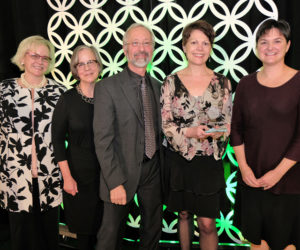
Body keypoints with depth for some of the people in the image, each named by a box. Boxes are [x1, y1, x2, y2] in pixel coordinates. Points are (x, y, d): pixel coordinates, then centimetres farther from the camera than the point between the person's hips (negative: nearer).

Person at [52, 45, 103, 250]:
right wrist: (67, 177, -8)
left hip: (106, 171, 2)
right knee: (85, 227, 10)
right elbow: (58, 139, -5)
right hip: (79, 172, -2)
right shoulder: (68, 99, -7)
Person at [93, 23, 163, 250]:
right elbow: (103, 139, -14)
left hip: (153, 169, 5)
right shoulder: (108, 87, -11)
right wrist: (115, 183, -18)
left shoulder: (157, 86, 8)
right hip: (123, 171, -5)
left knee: (153, 228, 19)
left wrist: (163, 166, 7)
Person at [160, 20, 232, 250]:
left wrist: (217, 132, -17)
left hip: (209, 162, 0)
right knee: (184, 215, 17)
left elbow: (228, 123, 5)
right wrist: (189, 132, -20)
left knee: (207, 224, 0)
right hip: (179, 160, 1)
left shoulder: (222, 82, 2)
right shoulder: (171, 82, -1)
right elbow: (165, 123, -3)